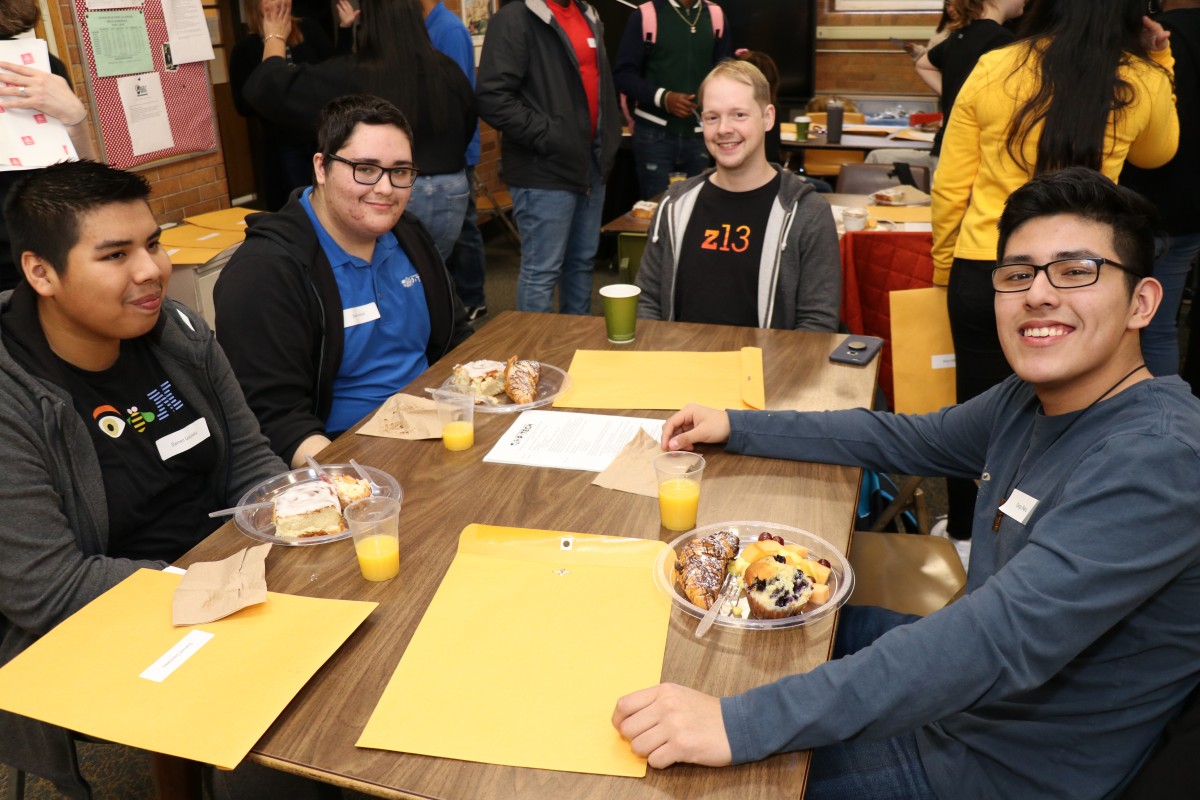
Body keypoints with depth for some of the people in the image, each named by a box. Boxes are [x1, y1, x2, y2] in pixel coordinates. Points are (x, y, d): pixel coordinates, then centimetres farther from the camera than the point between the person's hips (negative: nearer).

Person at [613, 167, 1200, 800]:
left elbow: (1005, 636, -40)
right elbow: (908, 439, 11)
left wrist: (743, 724, -45)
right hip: (969, 683, 8)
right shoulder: (1030, 398, -3)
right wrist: (735, 427, 7)